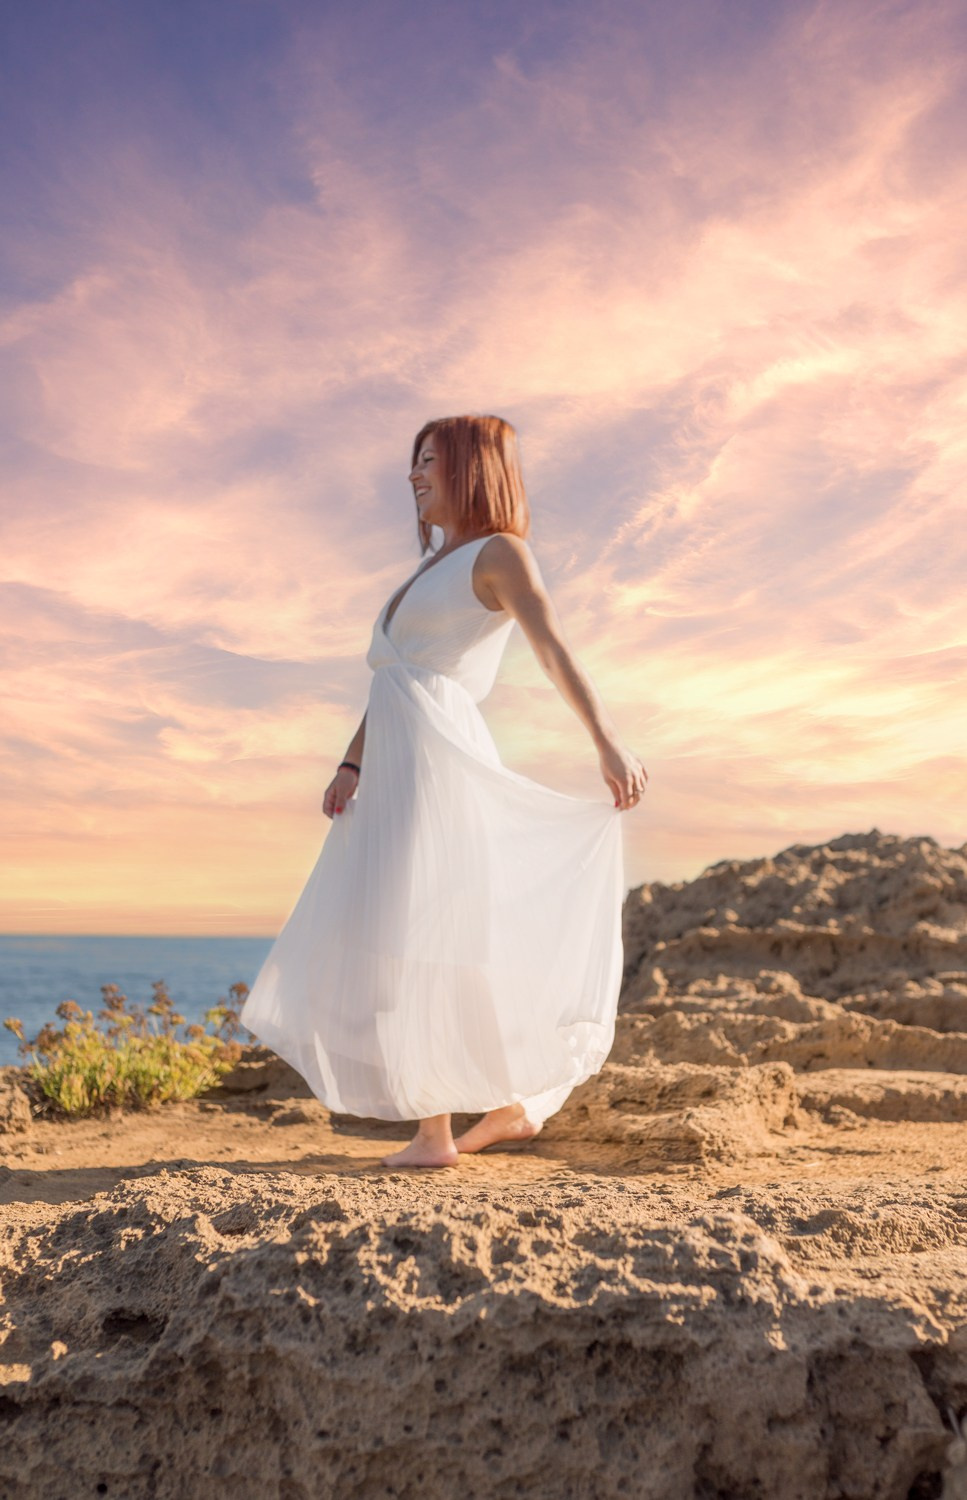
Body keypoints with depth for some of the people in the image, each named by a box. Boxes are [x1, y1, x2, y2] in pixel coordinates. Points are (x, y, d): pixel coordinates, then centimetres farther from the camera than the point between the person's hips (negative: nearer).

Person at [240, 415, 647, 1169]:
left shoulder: (501, 552, -1)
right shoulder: (434, 568, 26)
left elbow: (556, 650, -18)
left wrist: (609, 744, -31)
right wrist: (351, 766, 11)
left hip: (440, 759, -9)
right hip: (397, 768, 9)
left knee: (413, 947, -9)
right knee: (406, 949, 10)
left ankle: (435, 1133, 0)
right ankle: (515, 1101, 19)